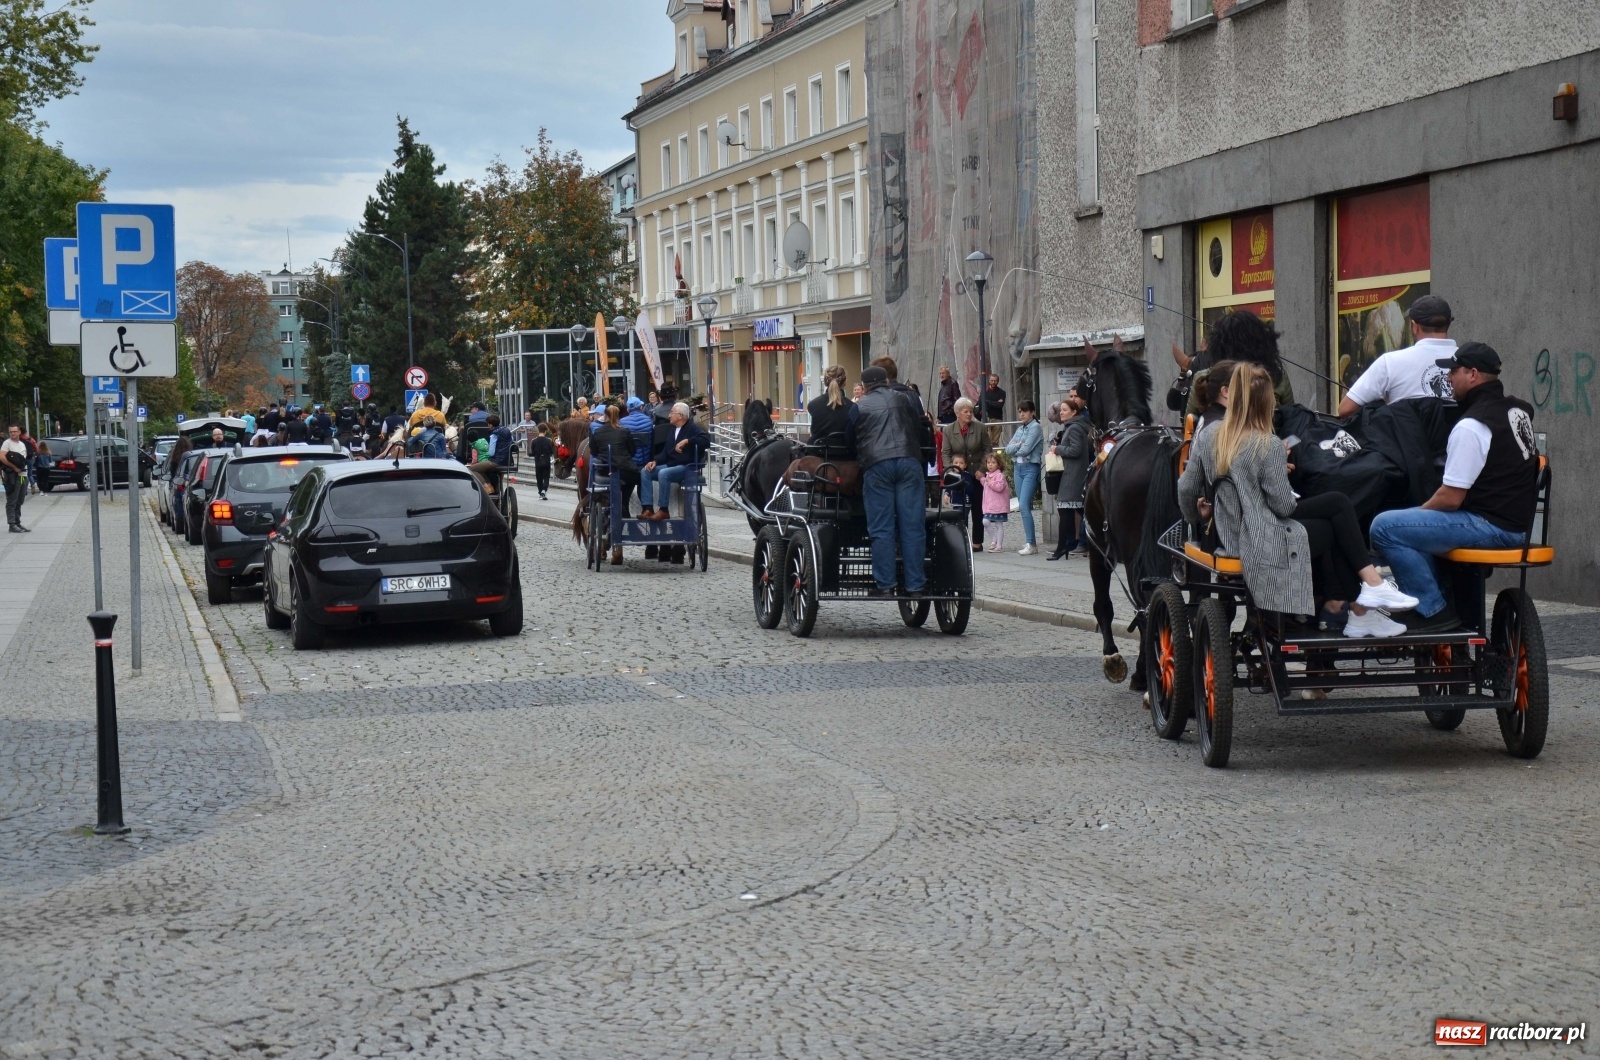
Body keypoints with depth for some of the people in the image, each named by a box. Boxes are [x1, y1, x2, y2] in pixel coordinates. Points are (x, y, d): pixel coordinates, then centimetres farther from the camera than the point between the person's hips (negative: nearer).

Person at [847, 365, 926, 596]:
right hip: (909, 462, 2)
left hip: (876, 466, -1)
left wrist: (861, 462, 27)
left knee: (881, 529, 0)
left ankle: (884, 584, -2)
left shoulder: (859, 407, 14)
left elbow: (851, 441, 16)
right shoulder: (907, 400, 19)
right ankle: (915, 585, 0)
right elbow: (922, 432, 20)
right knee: (912, 527, 1)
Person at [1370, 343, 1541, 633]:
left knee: (1385, 527, -17)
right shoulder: (1519, 410, 11)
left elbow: (1451, 497, -19)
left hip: (1493, 527, -10)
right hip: (1517, 522, 10)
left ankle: (1435, 611, -12)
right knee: (1417, 524, 30)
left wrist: (1418, 511, 0)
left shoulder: (1471, 426, -18)